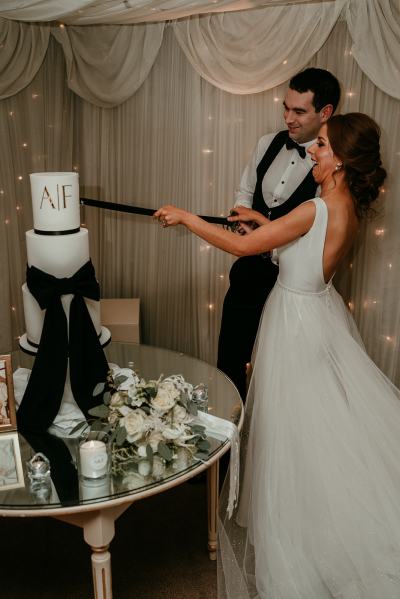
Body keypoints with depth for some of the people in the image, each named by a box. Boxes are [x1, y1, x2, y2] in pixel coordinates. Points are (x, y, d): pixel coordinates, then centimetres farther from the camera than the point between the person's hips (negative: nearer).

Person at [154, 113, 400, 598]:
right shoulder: (349, 208, -2)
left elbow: (241, 246, -23)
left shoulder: (315, 209, -28)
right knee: (326, 415, 21)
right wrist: (263, 220, 14)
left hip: (298, 319, -8)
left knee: (297, 426, 9)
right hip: (320, 309, 8)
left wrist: (185, 217, -14)